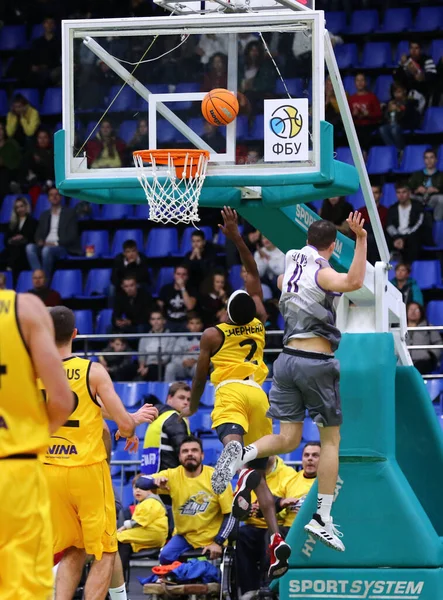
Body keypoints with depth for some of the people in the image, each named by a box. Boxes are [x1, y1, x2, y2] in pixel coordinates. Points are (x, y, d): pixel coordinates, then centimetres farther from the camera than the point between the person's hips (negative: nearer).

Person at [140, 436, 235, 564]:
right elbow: (141, 482, -16)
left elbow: (231, 514, -9)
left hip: (211, 539, -1)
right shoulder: (173, 475, -7)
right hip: (184, 536, 1)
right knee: (166, 557, -22)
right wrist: (155, 481, -40)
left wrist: (218, 542, -17)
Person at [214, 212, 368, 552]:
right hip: (316, 362, -6)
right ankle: (322, 518, 3)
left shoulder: (293, 264, 11)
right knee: (331, 438, 6)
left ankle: (243, 453, -24)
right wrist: (361, 241, -31)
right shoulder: (322, 272, -10)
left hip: (288, 357, 6)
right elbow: (354, 282, -32)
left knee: (287, 439, 6)